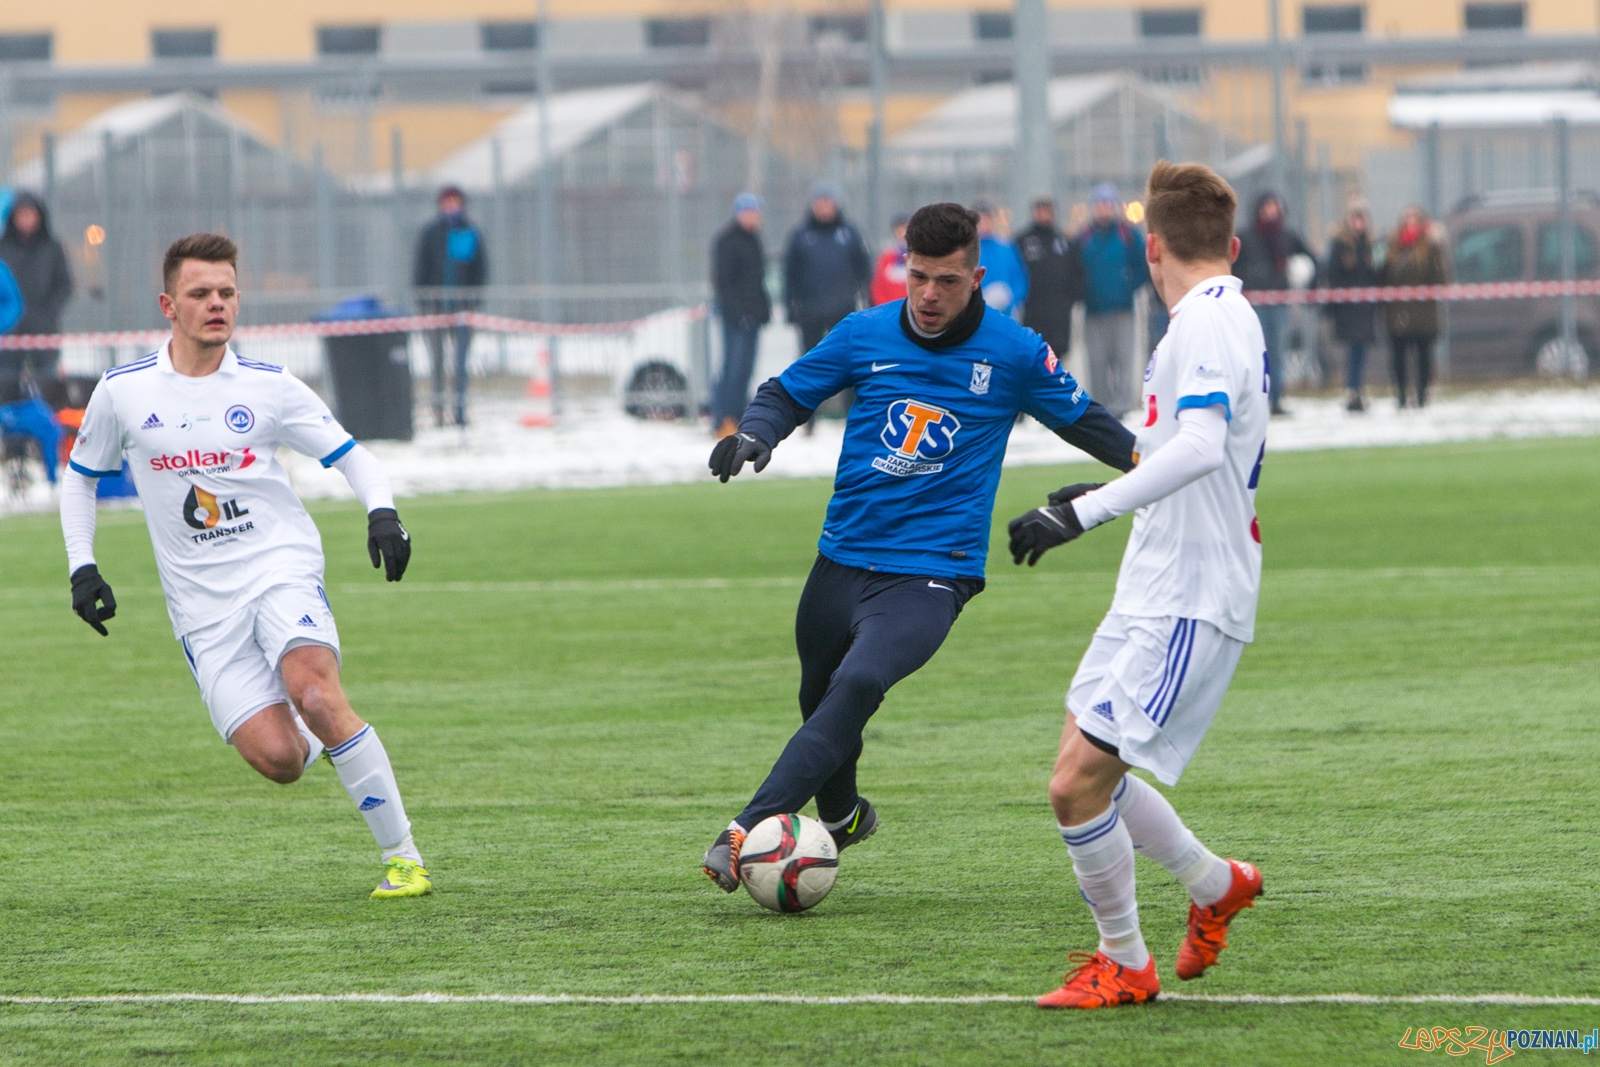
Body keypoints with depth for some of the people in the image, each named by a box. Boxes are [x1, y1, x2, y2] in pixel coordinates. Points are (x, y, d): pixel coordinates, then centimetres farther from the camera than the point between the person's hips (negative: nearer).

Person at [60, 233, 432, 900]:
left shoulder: (268, 387, 2)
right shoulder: (122, 392, 4)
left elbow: (350, 455, 8)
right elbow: (79, 476, 19)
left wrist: (382, 513, -11)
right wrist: (81, 568, 9)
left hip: (282, 569, -1)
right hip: (203, 604, 1)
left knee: (315, 695, -29)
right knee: (276, 757, -16)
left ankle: (402, 856, -19)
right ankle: (316, 742, 24)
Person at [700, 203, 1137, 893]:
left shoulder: (1013, 353, -2)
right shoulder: (866, 336, 2)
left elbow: (1081, 419, 12)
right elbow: (786, 394, 12)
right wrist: (753, 434, -8)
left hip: (932, 572, -4)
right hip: (843, 558, 4)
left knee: (857, 686, -26)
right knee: (819, 698, 16)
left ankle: (748, 832, -31)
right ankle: (840, 815, 48)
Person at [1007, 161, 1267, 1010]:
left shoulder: (1207, 323, -17)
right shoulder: (1223, 318, 16)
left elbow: (1201, 447, -33)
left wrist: (1083, 513, -35)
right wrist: (1109, 493, 43)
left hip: (1188, 605, -10)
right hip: (1154, 592, 10)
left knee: (1078, 782, -12)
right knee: (1085, 771, 15)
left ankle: (1125, 965, 3)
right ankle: (1214, 886, 30)